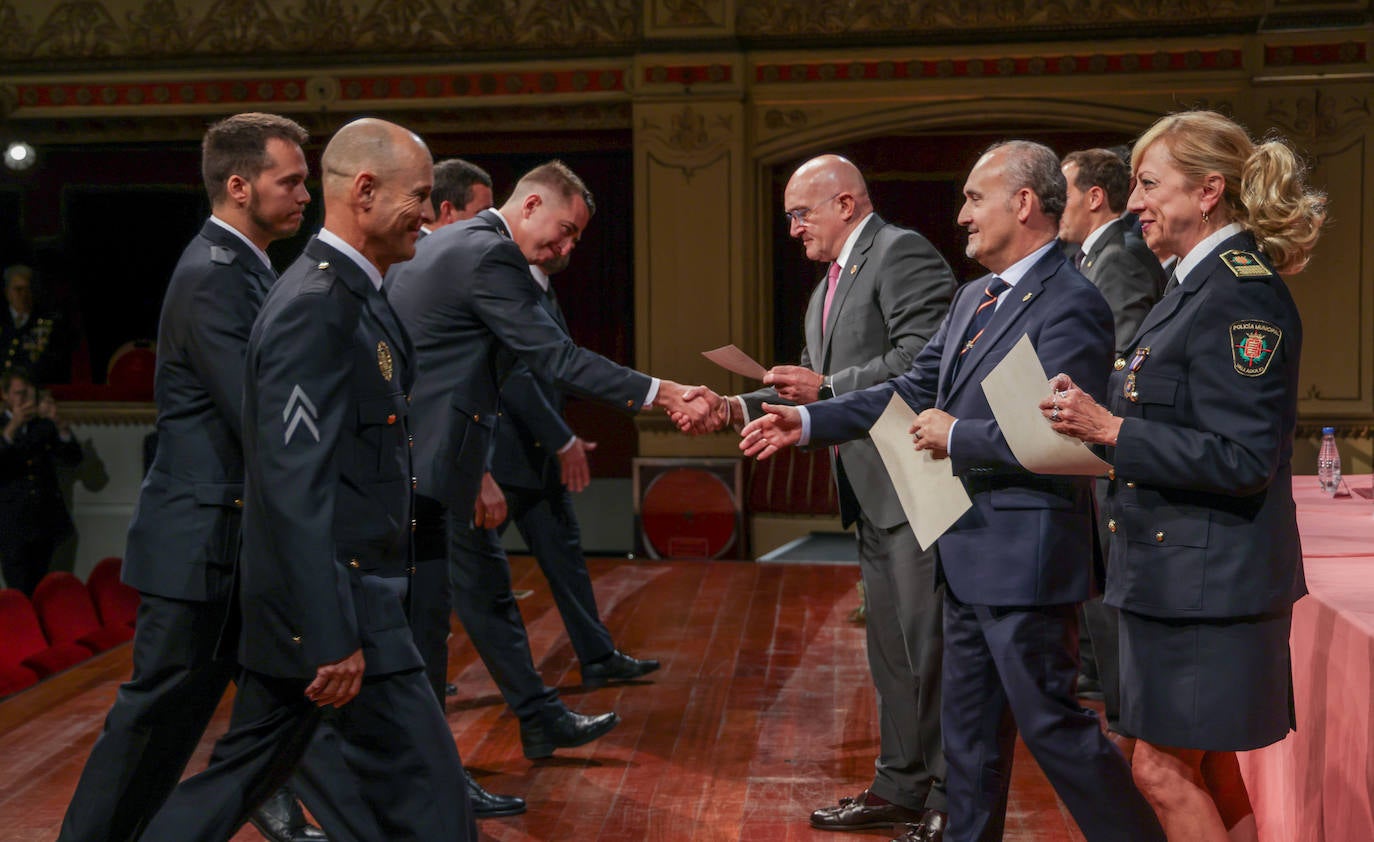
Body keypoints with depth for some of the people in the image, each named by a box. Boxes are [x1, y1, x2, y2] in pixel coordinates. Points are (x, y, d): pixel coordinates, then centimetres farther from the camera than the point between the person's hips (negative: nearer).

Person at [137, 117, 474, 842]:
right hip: (333, 603, -10)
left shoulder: (350, 293, 13)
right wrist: (333, 638, -25)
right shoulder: (316, 306, -18)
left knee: (245, 776, 18)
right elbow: (296, 485, -24)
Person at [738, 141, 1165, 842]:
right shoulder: (973, 299, 13)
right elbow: (912, 391, 14)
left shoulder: (1071, 305, -17)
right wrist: (807, 422, 8)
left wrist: (956, 435, -16)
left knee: (1051, 723, -1)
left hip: (1023, 554, -9)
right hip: (969, 550, 9)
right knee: (968, 726, 18)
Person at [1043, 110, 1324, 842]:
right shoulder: (1199, 287, 13)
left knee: (1164, 770, -2)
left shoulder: (1240, 295, -18)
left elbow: (1242, 458, -23)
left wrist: (1112, 431, -23)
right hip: (1177, 572, 10)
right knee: (1204, 769, 17)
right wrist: (1101, 426, 9)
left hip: (1206, 579, -10)